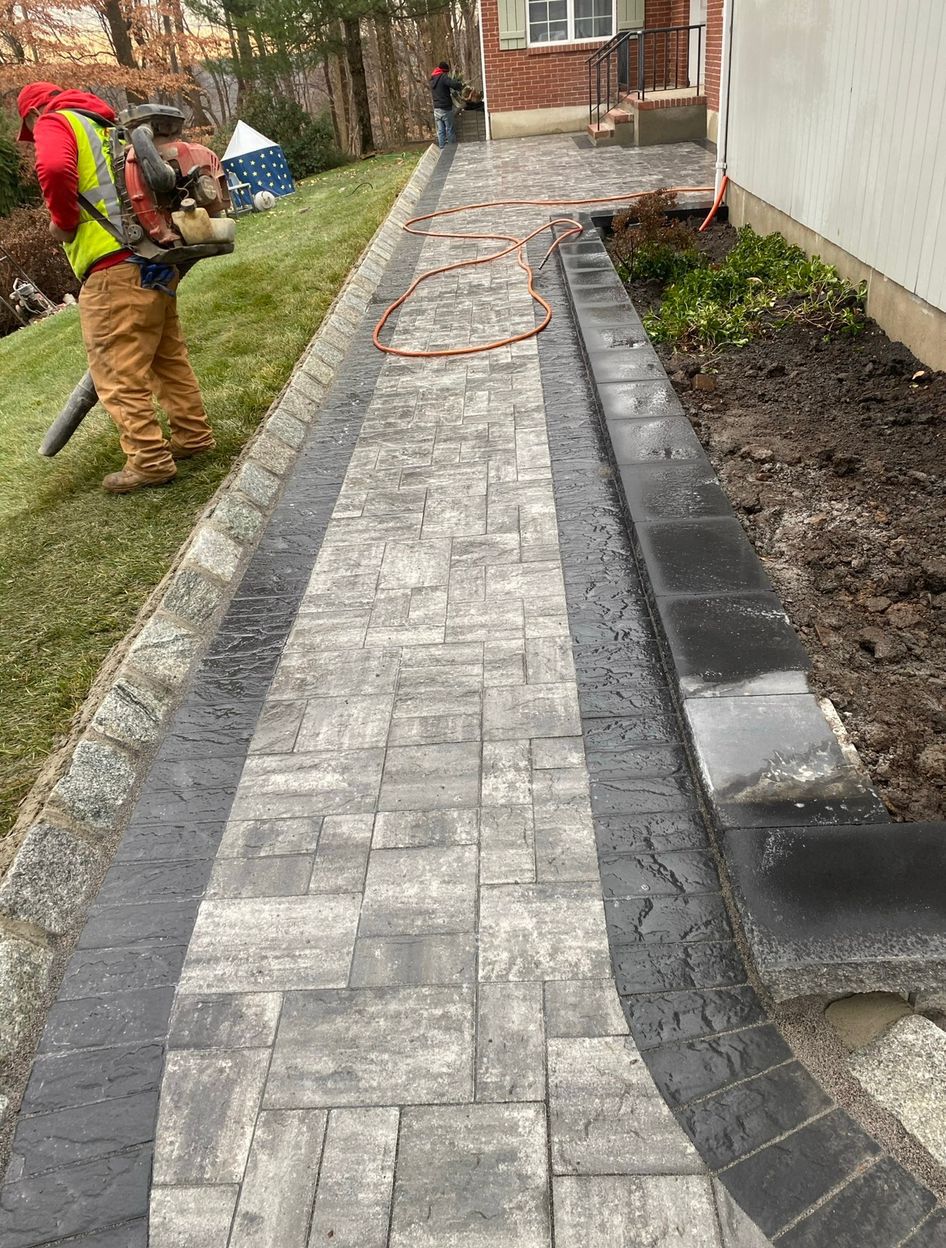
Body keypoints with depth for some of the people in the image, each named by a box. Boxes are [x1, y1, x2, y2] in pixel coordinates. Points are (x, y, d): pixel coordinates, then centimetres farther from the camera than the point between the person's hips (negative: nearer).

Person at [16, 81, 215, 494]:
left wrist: (63, 222, -6)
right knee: (168, 358, 17)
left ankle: (149, 461, -3)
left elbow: (54, 170, -20)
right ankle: (193, 436, 25)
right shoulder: (106, 128, 26)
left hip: (116, 271, -9)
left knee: (117, 372, -4)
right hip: (157, 262, 9)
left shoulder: (55, 122, 2)